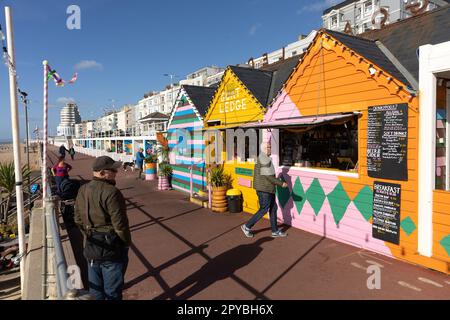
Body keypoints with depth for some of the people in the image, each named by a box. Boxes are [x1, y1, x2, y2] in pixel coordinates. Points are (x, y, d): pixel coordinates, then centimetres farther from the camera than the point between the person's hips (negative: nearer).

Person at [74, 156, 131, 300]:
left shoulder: (82, 190, 2)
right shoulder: (111, 192, -23)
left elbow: (78, 219, 10)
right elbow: (120, 223, -22)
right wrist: (127, 242, -7)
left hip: (91, 247, 7)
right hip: (112, 249, -7)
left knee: (95, 289, 22)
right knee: (112, 291, 10)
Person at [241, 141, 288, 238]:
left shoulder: (262, 158, 14)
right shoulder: (264, 160, -19)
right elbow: (269, 176, -21)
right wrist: (281, 183, -15)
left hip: (268, 189, 10)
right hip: (264, 190, -10)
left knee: (273, 208, 12)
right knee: (264, 210, -2)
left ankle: (275, 231, 21)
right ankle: (247, 227, 10)